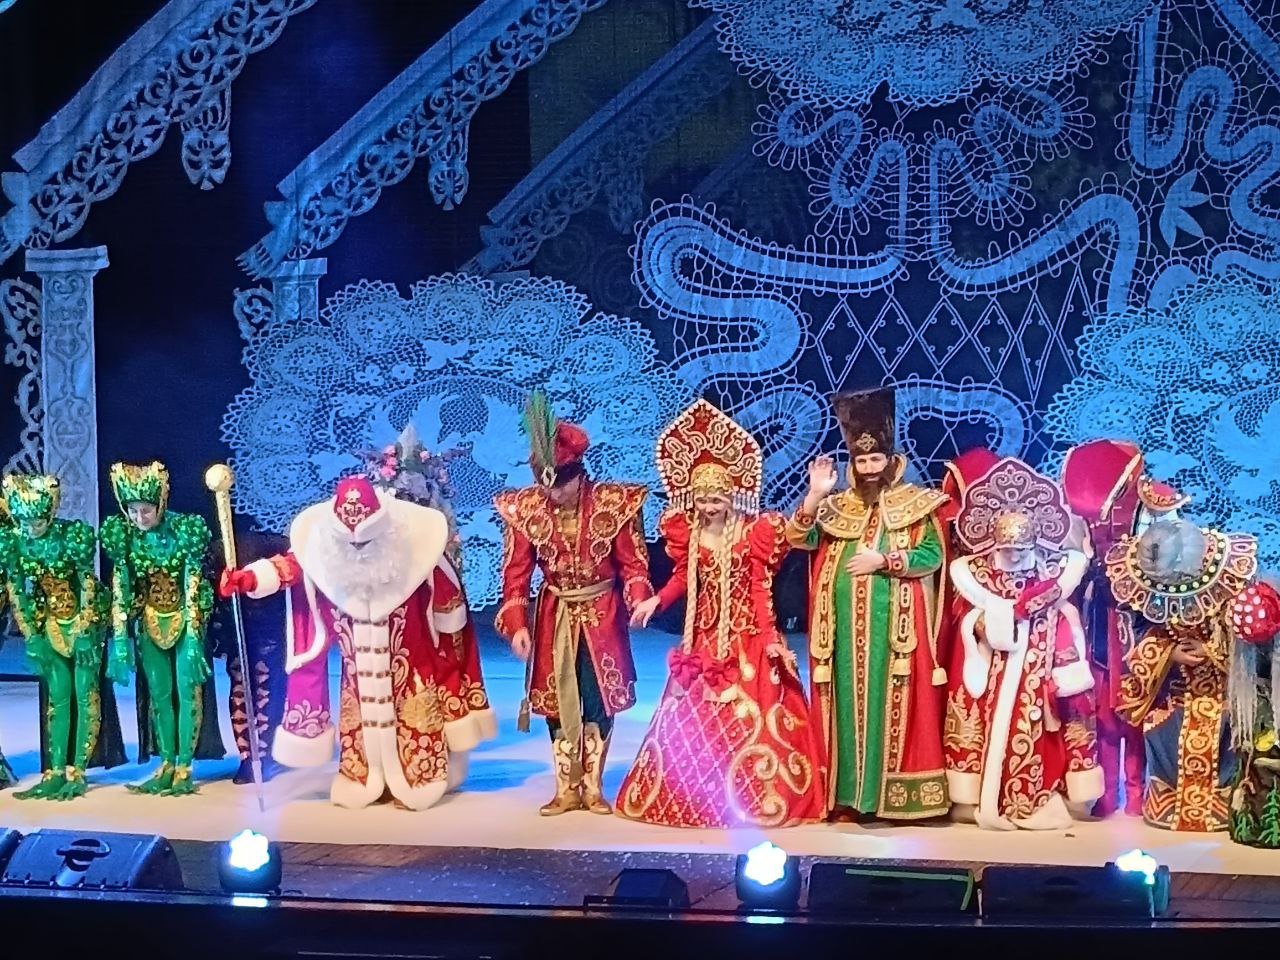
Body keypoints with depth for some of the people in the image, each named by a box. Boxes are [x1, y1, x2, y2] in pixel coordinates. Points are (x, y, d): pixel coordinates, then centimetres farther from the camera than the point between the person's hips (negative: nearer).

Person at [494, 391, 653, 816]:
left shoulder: (613, 504, -17)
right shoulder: (524, 509, -14)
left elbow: (633, 562, -8)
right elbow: (516, 572, -7)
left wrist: (639, 602, -24)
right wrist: (517, 625, -14)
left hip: (602, 614, -1)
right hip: (554, 615, 2)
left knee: (599, 699, 0)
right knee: (557, 700, 4)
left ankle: (592, 786, 12)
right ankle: (567, 788, 13)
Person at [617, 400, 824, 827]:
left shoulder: (754, 533, -10)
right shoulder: (688, 533, 0)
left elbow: (760, 588, -11)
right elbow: (683, 577, 10)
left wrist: (770, 637, -17)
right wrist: (656, 601, -7)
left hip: (746, 637, -4)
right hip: (705, 638, 4)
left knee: (746, 717, -4)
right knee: (693, 716, 8)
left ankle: (750, 797, 5)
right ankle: (694, 797, 19)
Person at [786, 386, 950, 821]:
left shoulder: (916, 504, 5)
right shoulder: (837, 506, 14)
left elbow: (933, 555, -5)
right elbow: (797, 538, 3)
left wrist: (882, 560, -13)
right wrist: (815, 496, -10)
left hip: (894, 626, -3)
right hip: (845, 626, 3)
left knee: (892, 703, -4)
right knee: (847, 702, 2)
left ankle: (896, 796, -2)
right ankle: (846, 795, 4)